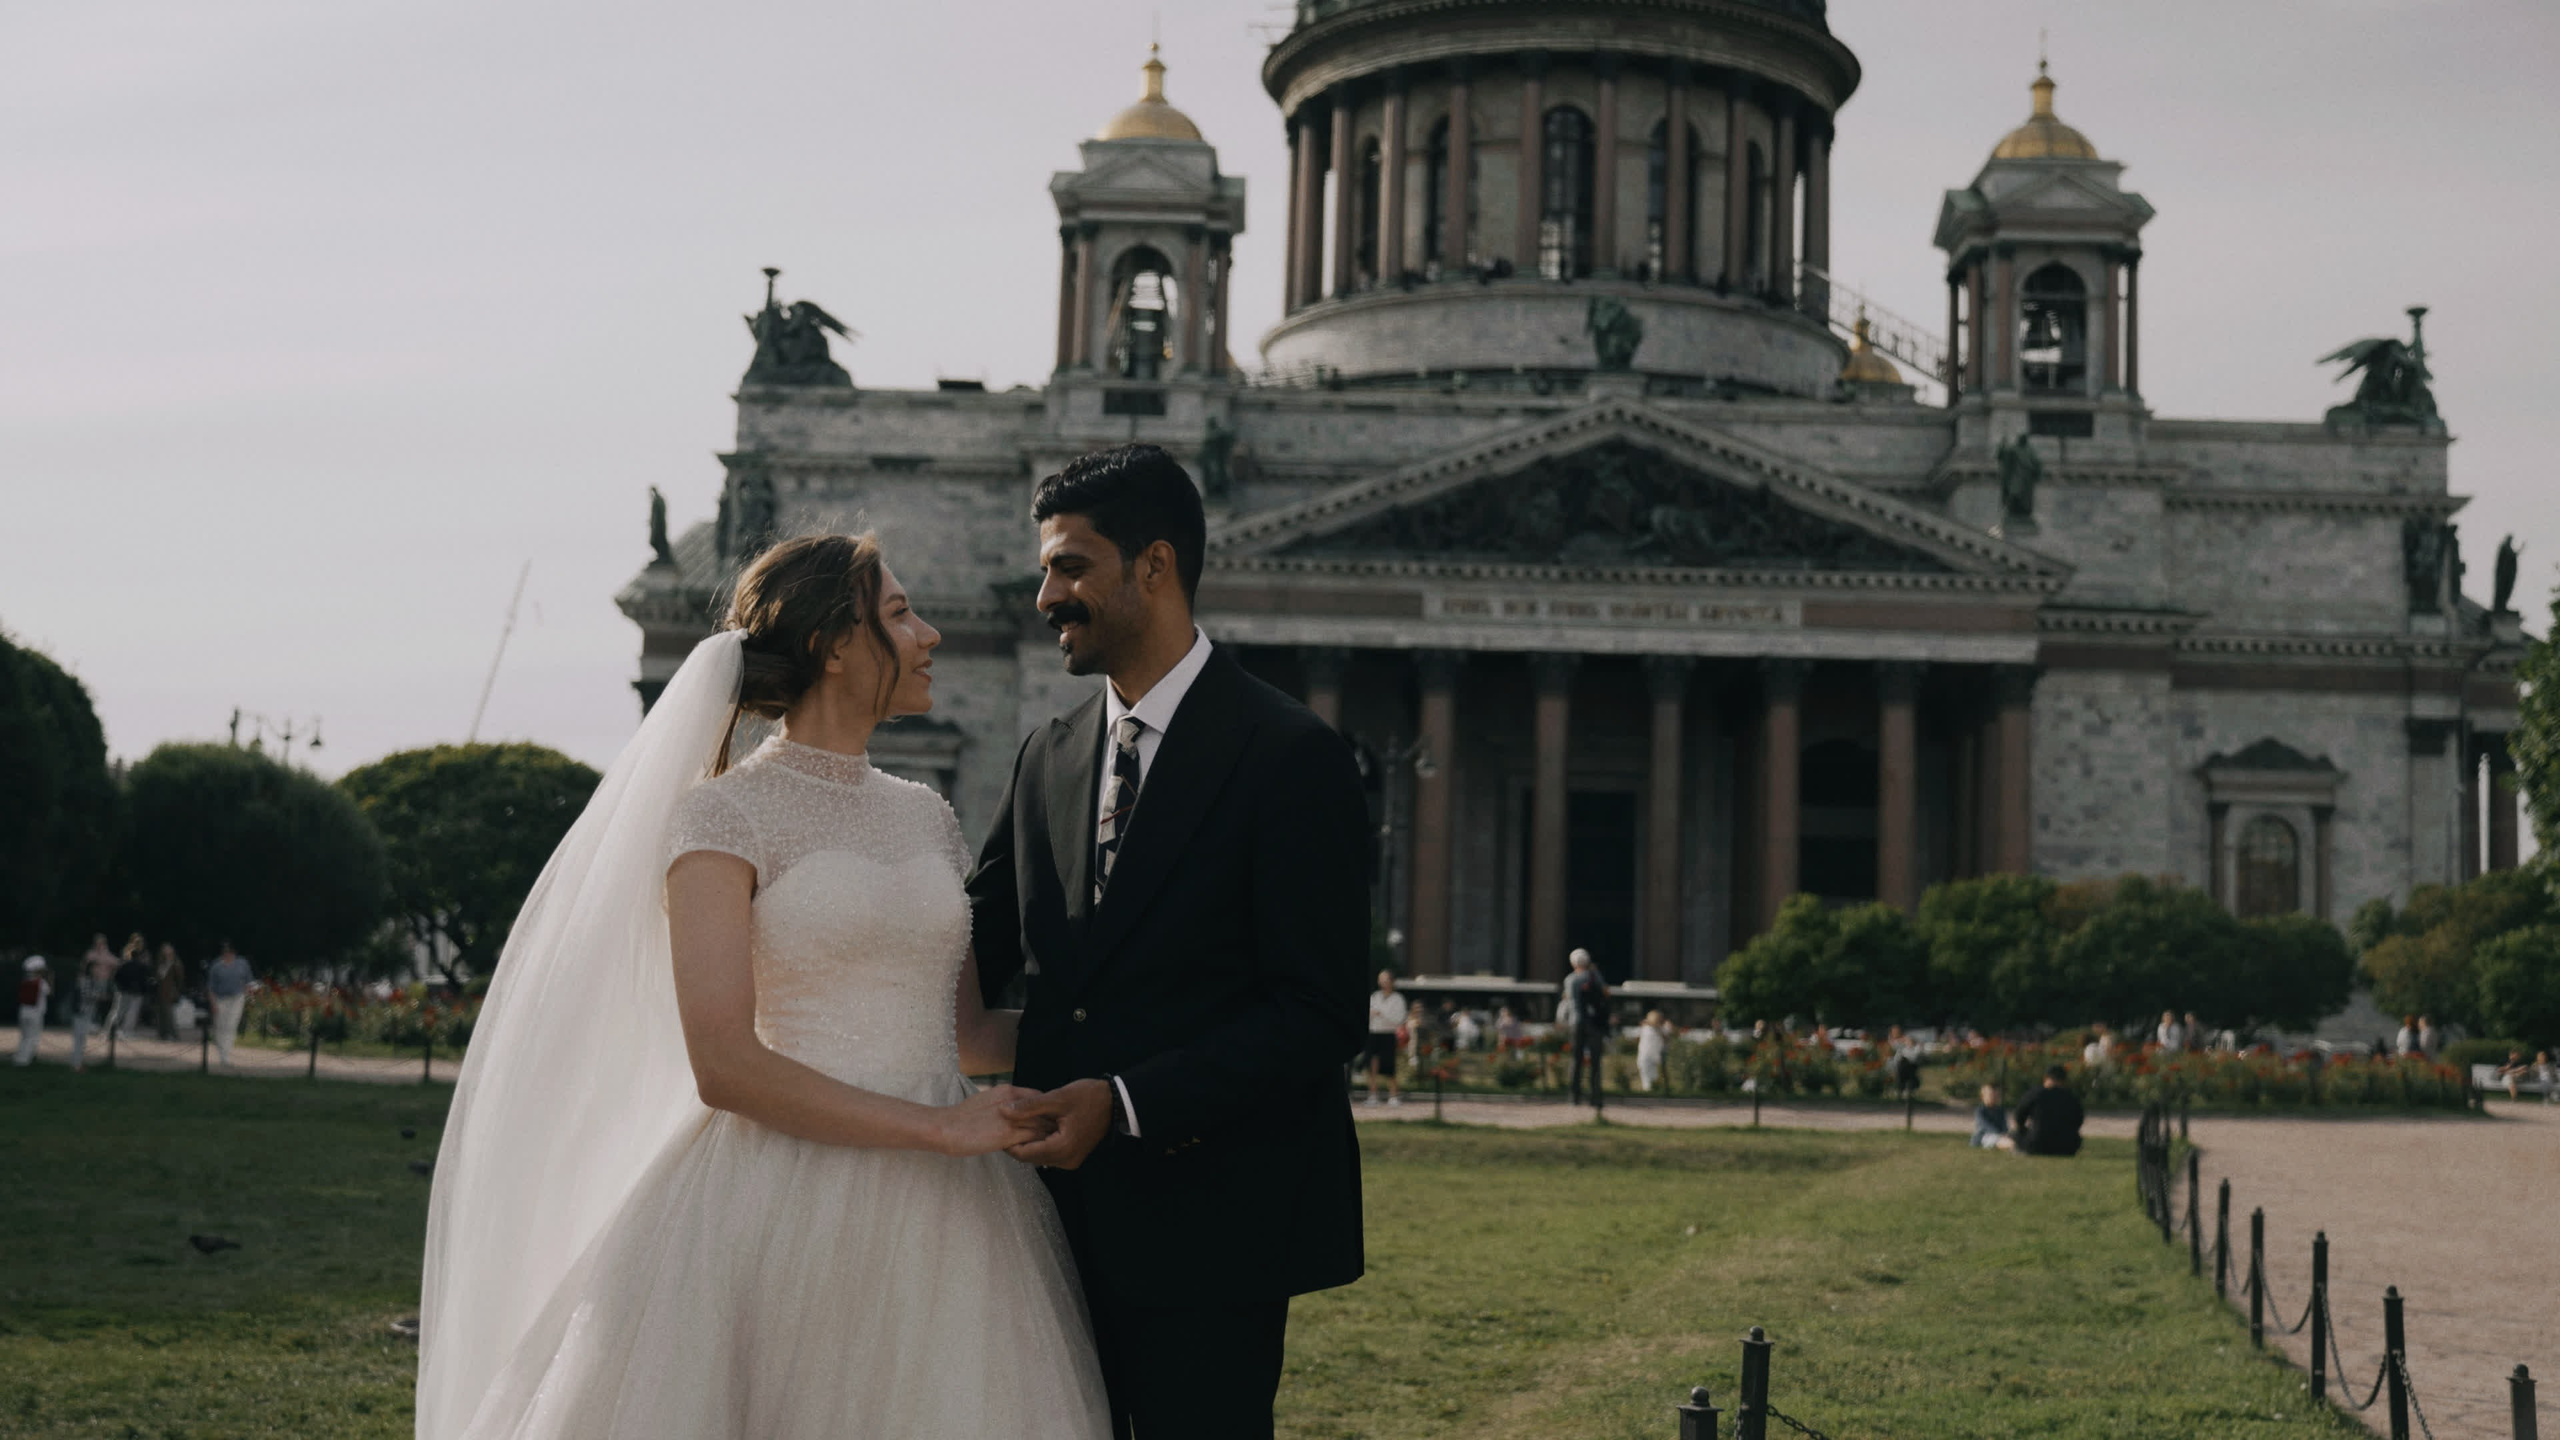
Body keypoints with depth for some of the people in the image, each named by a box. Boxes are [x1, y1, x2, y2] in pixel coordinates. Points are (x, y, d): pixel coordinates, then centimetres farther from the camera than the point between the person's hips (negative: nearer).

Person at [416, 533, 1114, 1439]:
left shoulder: (924, 816, 14)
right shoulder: (724, 815, -6)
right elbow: (724, 1066, -14)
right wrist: (942, 1128, -16)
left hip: (939, 1226, 6)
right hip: (784, 1219, -6)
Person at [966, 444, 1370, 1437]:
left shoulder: (1293, 758, -10)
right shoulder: (1049, 757, 13)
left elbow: (1320, 1016, -15)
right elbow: (975, 951, 12)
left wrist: (1125, 1103, -22)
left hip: (1207, 1230, -6)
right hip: (1064, 1213, 6)